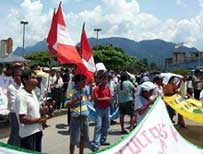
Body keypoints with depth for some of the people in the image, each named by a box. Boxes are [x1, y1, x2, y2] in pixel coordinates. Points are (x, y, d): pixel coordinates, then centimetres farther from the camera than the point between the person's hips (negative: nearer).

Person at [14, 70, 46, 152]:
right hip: (28, 135, -9)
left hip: (37, 131, 9)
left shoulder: (33, 93, 8)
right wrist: (39, 120, -16)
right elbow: (22, 119, -25)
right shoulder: (21, 96, -21)